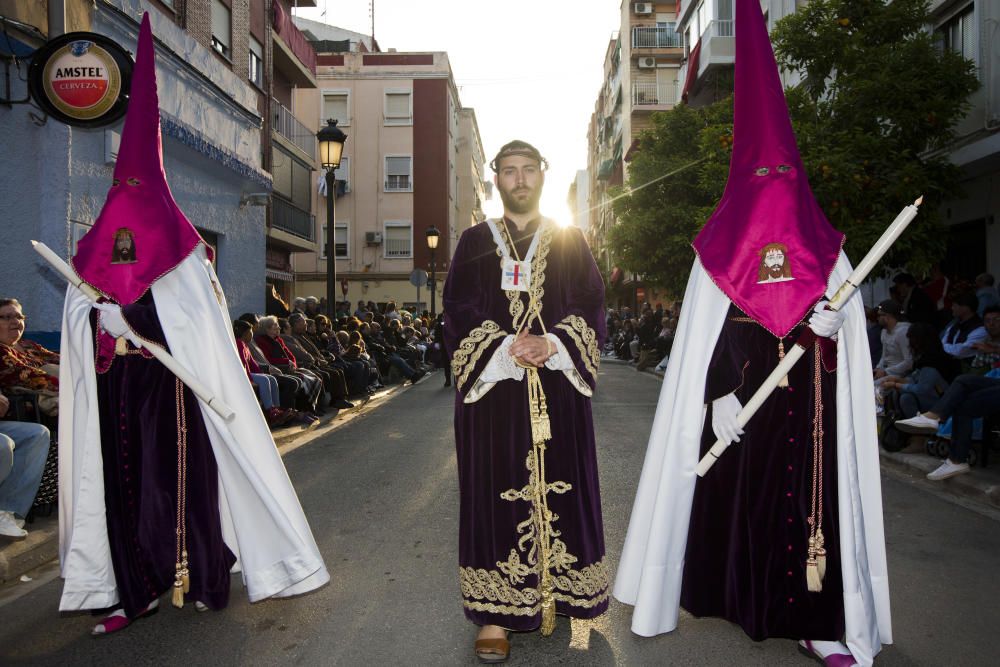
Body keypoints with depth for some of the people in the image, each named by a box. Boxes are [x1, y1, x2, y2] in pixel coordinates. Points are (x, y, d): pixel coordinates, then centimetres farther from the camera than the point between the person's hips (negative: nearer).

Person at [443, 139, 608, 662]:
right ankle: (497, 612, 8)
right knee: (496, 490, 0)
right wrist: (504, 347, -15)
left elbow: (592, 305, 3)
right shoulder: (475, 241, 9)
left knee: (560, 485, 4)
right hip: (492, 386, 0)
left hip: (557, 391, 1)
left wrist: (553, 344, -14)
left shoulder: (569, 241, 11)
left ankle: (562, 595, 21)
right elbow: (458, 309, 1)